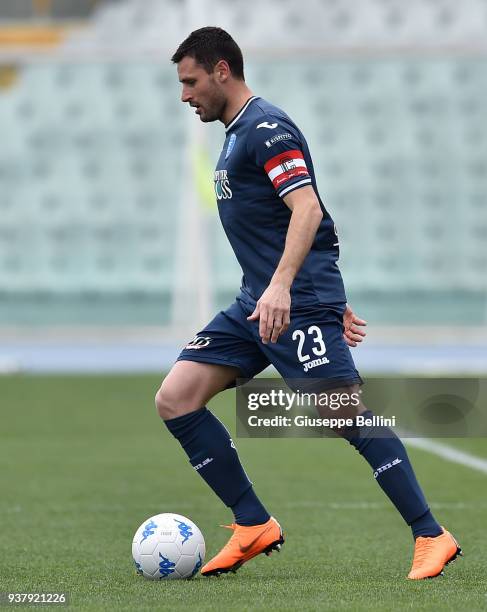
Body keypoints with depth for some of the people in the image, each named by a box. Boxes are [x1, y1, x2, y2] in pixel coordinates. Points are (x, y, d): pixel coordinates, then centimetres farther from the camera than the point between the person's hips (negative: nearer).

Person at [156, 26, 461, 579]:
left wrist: (281, 286, -33)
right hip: (256, 305, 10)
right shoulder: (236, 137, 21)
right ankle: (253, 525, 3)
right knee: (175, 398, 0)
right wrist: (334, 305, 25)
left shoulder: (265, 127, -9)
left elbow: (308, 209, -21)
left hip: (300, 303, -10)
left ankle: (431, 537, -7)